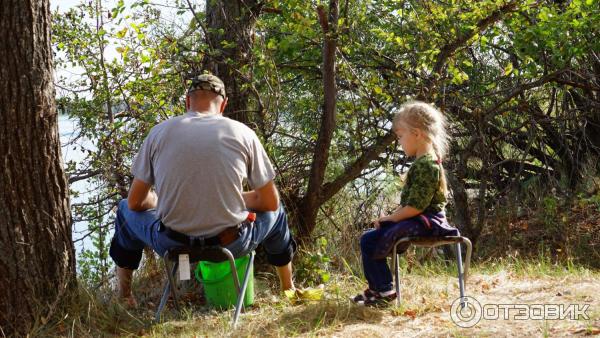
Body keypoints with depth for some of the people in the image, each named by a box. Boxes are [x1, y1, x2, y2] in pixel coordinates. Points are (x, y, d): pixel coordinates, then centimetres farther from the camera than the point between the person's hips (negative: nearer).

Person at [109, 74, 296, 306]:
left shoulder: (159, 132, 0)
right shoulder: (242, 133, -2)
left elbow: (136, 202, 5)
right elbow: (270, 202, 2)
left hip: (172, 244, 1)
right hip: (231, 244, 0)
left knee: (126, 210, 33)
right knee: (275, 213, 33)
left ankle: (124, 298, 41)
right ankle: (288, 292, 49)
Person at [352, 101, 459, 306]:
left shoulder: (426, 165, -20)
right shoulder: (424, 162, 14)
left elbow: (414, 207, -23)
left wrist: (390, 218, -11)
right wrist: (390, 216, 6)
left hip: (424, 222, -11)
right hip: (419, 220, 11)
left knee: (369, 241, -15)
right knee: (369, 238, 13)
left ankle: (385, 290, -8)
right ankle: (376, 287, 17)